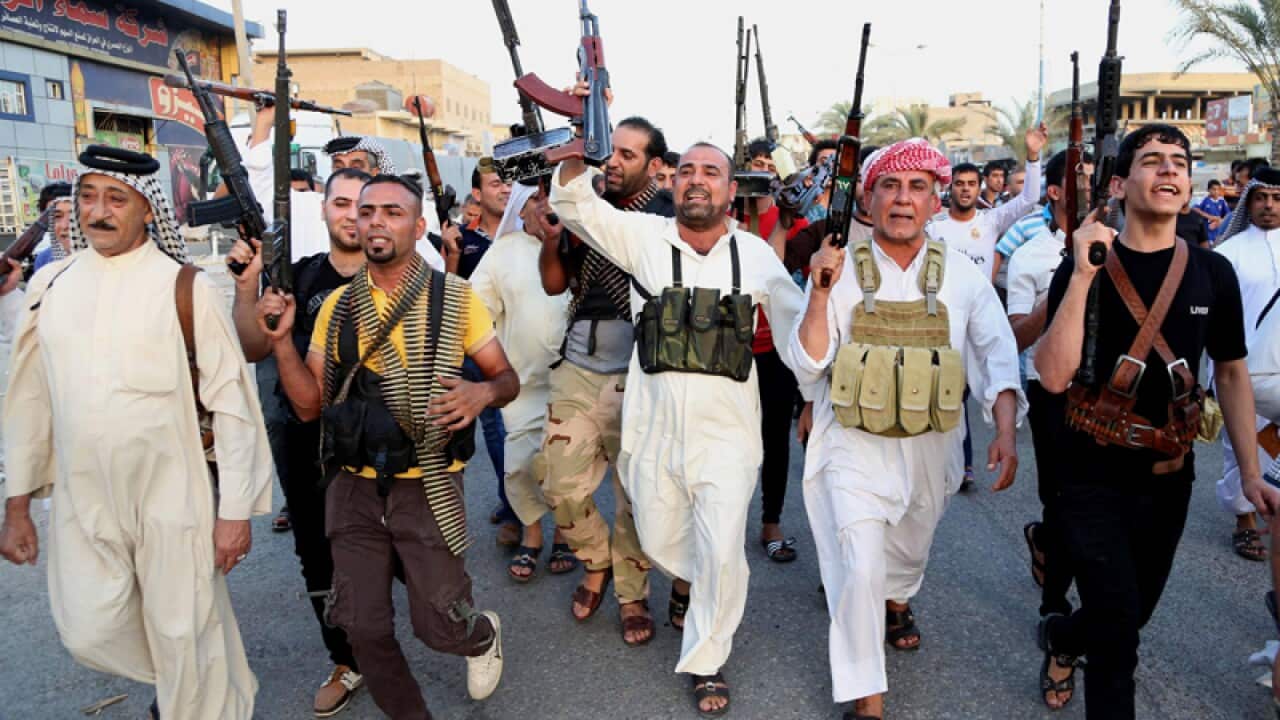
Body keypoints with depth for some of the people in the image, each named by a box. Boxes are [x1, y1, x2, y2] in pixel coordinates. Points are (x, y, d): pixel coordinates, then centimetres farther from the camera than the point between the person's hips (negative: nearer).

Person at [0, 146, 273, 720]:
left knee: (184, 638, 5)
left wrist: (236, 510, -12)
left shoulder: (183, 288, -10)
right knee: (91, 634, 12)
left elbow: (231, 400, -11)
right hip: (81, 500, 4)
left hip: (172, 495, -4)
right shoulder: (50, 285, 3)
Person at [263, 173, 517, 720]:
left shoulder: (454, 296, -5)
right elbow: (309, 404, 4)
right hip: (354, 488, 3)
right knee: (363, 628, 8)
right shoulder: (337, 304, 4)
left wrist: (483, 392, -22)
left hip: (427, 486, -3)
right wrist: (281, 340, -10)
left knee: (439, 626, 3)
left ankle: (484, 636, 40)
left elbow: (508, 378, 1)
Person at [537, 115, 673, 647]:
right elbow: (555, 284, 11)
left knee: (635, 491, 5)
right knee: (562, 487, 7)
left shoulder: (667, 217, -6)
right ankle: (596, 562, 34)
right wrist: (550, 242, -8)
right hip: (577, 367, 4)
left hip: (635, 373, -4)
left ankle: (632, 595, 24)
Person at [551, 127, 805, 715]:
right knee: (659, 542, 16)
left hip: (726, 429, -1)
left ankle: (706, 661, 20)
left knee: (721, 555, -4)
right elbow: (572, 202, -4)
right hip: (654, 424, 1)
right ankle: (688, 577, 52)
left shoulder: (756, 254, 2)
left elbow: (797, 326, 11)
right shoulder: (644, 236, 1)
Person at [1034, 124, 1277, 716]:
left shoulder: (1213, 273, -2)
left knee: (1134, 614, 21)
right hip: (1094, 477, -4)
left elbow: (1232, 374, 9)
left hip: (1169, 478, 4)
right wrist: (1083, 275, -28)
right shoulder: (1083, 270, -11)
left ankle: (1061, 638, 52)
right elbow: (1054, 377, -22)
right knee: (1117, 639, -7)